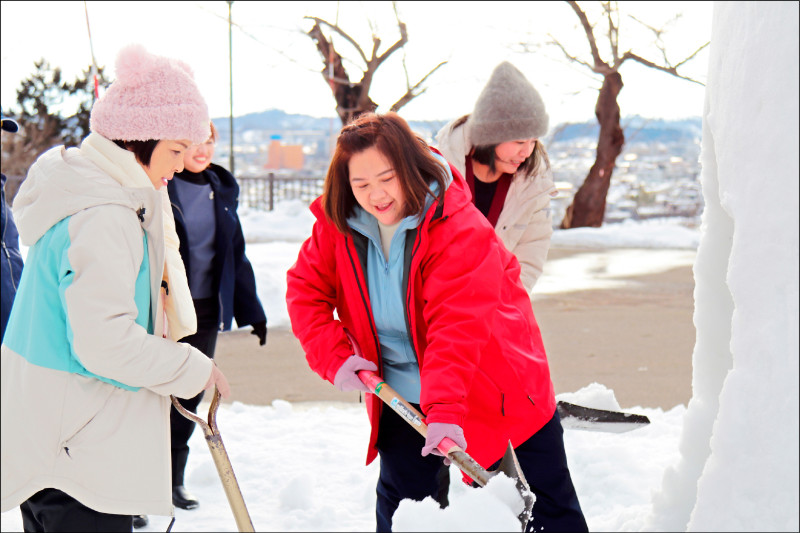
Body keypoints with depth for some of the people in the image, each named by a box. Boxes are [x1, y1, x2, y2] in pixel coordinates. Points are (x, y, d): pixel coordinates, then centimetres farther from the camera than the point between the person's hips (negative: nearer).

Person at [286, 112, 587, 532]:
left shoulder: (461, 227, -26)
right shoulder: (338, 225, -8)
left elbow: (458, 327, -33)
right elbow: (307, 289, 1)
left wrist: (445, 411, -43)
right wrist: (336, 357, -14)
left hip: (492, 385, -4)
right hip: (402, 394, 4)